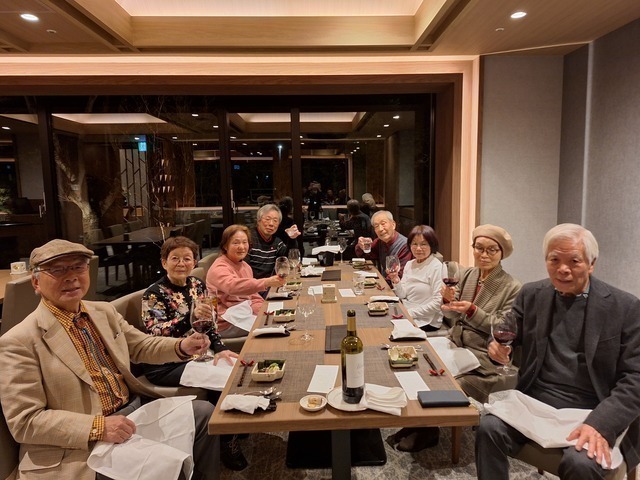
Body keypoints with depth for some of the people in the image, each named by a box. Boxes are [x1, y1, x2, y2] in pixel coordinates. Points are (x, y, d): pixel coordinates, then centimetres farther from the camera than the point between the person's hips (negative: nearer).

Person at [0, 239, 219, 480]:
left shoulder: (105, 311, 7)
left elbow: (142, 346, 16)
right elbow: (25, 421, -14)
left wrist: (182, 346, -5)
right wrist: (98, 426, -25)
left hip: (134, 412, 7)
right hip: (81, 446, -7)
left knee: (204, 411, 3)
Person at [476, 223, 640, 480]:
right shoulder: (531, 295, 5)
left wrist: (599, 424, -21)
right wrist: (499, 344, -12)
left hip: (591, 413, -2)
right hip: (534, 402, 3)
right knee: (489, 428, -23)